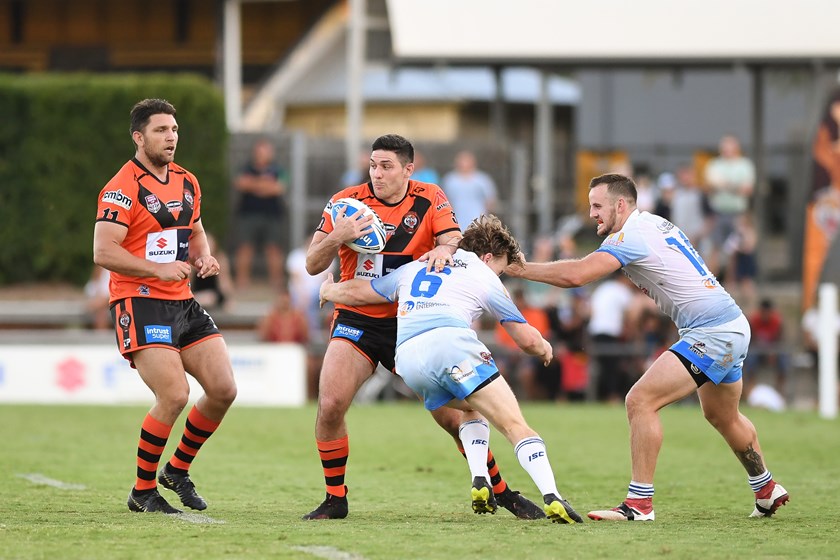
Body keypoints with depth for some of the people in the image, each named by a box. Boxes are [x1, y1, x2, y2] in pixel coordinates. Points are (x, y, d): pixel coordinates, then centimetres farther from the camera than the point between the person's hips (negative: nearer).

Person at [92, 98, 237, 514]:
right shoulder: (123, 188, -12)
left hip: (183, 303, 8)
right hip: (140, 304, -8)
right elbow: (103, 251, -18)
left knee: (223, 389, 0)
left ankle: (178, 469, 20)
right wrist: (159, 269, -24)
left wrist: (203, 257, 6)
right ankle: (142, 492, -1)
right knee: (174, 397, -18)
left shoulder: (187, 182, 13)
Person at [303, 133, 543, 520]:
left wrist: (443, 250, -36)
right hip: (356, 321, 0)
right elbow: (313, 265, -6)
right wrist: (338, 236, -26)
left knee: (451, 413, -4)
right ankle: (335, 500, -3)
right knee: (330, 405, -20)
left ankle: (501, 492, 13)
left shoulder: (430, 200, -2)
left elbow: (455, 243, -12)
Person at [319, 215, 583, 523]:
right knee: (515, 425, -8)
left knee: (473, 407, 31)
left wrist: (328, 290, 60)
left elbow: (356, 292, 39)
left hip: (407, 359, 5)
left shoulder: (414, 268, 33)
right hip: (450, 340, -5)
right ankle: (552, 499, -28)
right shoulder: (484, 277, 20)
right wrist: (544, 348, 42)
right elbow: (526, 338, 19)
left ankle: (480, 484, 10)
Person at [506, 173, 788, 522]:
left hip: (712, 333, -10)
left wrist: (521, 269, -16)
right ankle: (767, 490, 45)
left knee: (641, 400, -15)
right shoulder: (656, 225, 12)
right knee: (723, 417, 28)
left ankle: (639, 504, -15)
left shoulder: (630, 235, -16)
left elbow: (574, 275, -25)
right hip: (733, 326, 10)